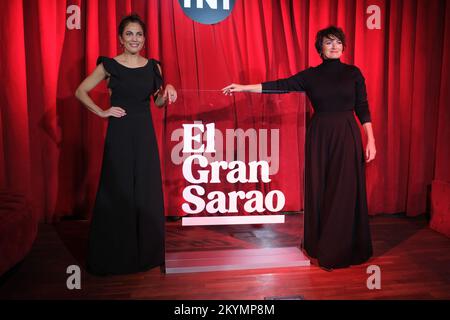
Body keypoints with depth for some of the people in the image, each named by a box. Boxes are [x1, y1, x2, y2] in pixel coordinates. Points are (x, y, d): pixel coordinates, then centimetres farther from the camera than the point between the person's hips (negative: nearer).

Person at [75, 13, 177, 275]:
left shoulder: (153, 66, 7)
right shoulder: (109, 65, -2)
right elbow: (81, 91, 3)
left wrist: (167, 90, -7)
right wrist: (102, 112, -6)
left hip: (145, 133, 3)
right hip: (119, 134, -3)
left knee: (147, 191, 5)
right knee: (117, 192, 2)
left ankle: (146, 252, 19)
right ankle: (114, 255, 15)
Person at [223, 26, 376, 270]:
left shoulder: (353, 73, 4)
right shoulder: (310, 75, 5)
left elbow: (362, 109, 2)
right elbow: (280, 85, -1)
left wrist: (371, 140, -4)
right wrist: (244, 87, -7)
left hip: (346, 137, -1)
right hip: (319, 137, 1)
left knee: (344, 193, 0)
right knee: (318, 191, 5)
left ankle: (341, 251, 14)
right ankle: (319, 246, 20)